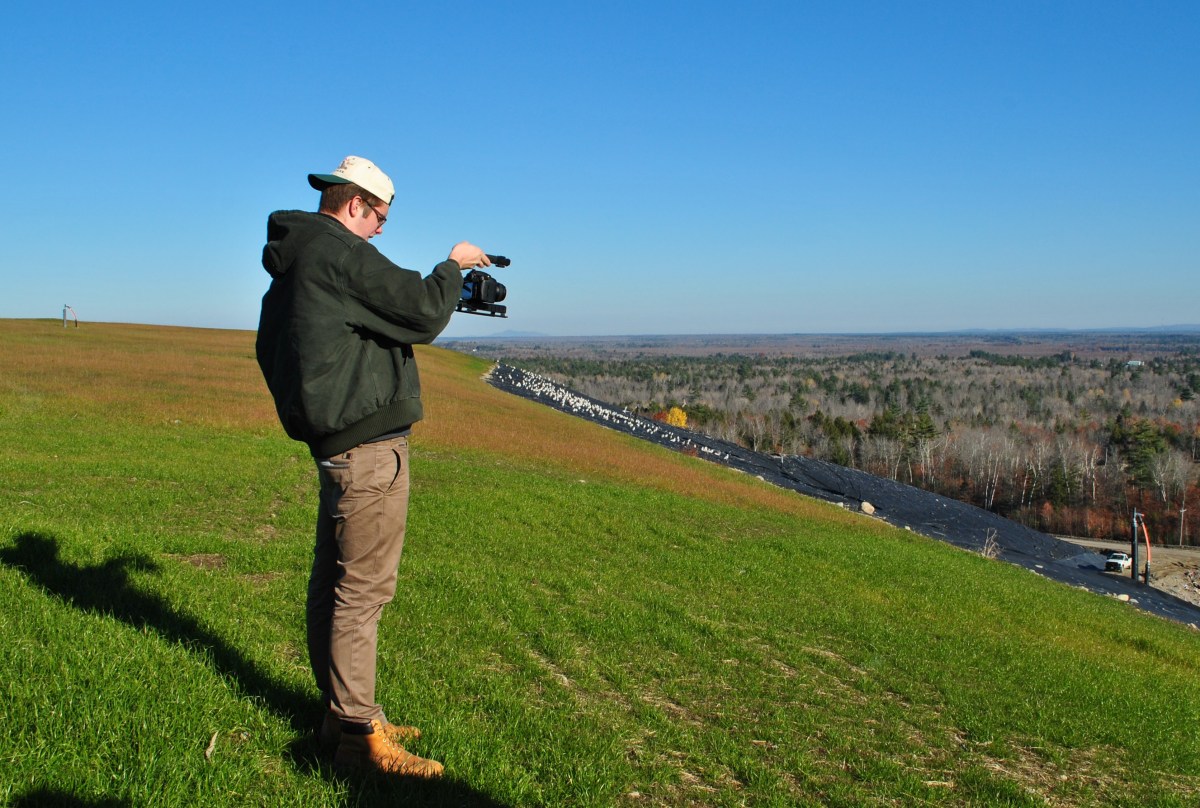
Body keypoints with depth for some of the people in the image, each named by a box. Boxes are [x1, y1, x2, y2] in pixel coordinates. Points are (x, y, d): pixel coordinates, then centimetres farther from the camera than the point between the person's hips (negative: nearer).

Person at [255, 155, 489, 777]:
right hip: (368, 444, -10)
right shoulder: (338, 253, -14)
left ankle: (341, 715, 26)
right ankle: (358, 736, 2)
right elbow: (423, 311, -18)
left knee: (334, 583, 14)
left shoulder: (293, 259, 16)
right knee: (363, 588, -5)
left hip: (335, 443, 10)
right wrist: (453, 265, 0)